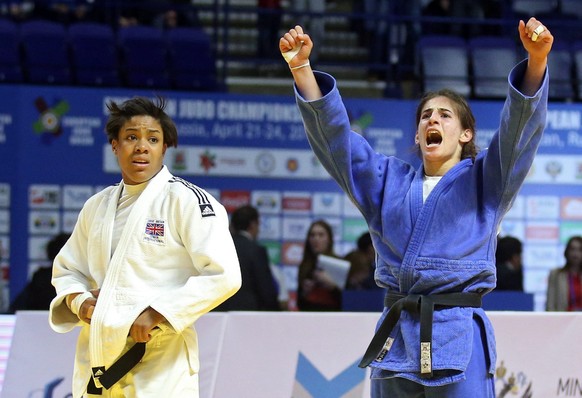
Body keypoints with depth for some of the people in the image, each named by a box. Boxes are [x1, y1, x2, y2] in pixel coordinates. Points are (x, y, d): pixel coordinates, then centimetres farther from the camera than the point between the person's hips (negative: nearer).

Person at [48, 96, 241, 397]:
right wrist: (77, 300, 2)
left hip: (160, 362, -6)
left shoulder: (186, 200, -5)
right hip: (96, 359, 6)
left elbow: (224, 275, -12)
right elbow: (67, 268, 25)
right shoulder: (97, 206, 14)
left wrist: (157, 314, -16)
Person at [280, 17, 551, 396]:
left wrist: (537, 60, -26)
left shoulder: (485, 180, 8)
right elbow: (334, 134, 10)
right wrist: (301, 67, -4)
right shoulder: (387, 181, 18)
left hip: (459, 342, -4)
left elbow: (521, 126, -7)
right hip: (395, 339, 4)